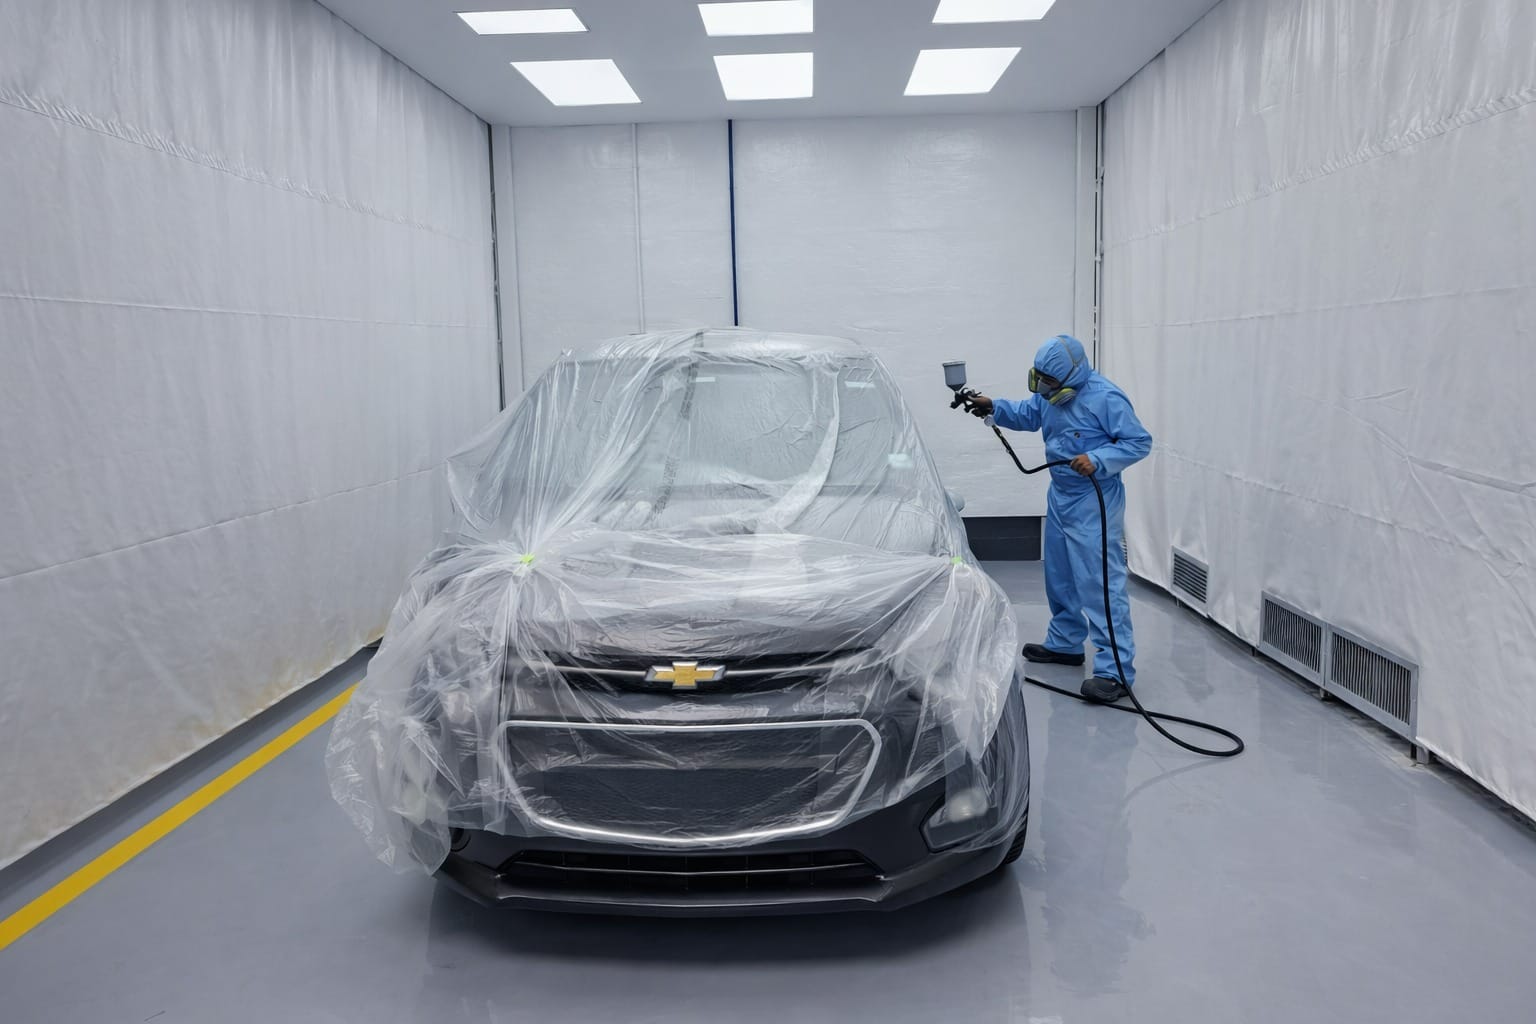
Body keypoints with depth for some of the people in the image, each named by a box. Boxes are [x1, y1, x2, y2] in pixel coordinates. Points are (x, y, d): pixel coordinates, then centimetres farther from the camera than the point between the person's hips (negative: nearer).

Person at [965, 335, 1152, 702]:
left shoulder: (1106, 397, -19)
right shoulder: (1051, 395, 4)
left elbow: (1140, 442, -17)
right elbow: (1026, 414, 22)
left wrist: (1098, 460, -29)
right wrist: (993, 407, 5)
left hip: (1094, 503, -9)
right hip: (1060, 497, 9)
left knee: (1101, 582, -12)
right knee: (1059, 576, 19)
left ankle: (1115, 670, -11)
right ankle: (1064, 643, 37)